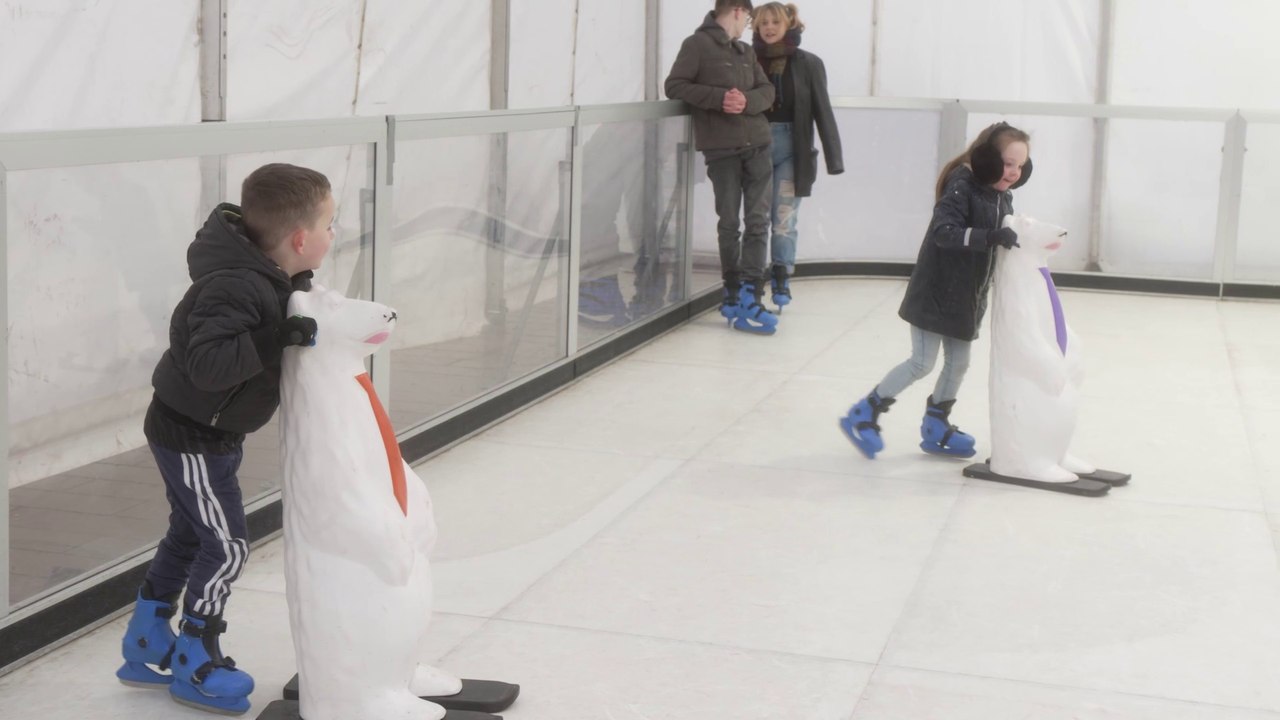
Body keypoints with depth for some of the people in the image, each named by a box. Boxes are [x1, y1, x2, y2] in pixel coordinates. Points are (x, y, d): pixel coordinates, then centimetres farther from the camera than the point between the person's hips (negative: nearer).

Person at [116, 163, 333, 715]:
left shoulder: (271, 276, -4)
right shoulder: (236, 287, -32)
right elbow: (207, 362, -42)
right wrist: (276, 339, -41)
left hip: (212, 434, 10)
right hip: (190, 436, -10)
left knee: (189, 533, 21)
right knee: (226, 545, 0)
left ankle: (145, 648, 36)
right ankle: (193, 667, 17)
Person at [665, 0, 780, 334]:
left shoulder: (746, 52, 17)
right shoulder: (697, 44, -2)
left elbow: (767, 91, 10)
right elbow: (674, 86, -9)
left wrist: (747, 101, -13)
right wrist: (719, 97, -19)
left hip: (757, 145, 5)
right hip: (721, 148, -5)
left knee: (758, 221, -4)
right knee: (729, 223, 3)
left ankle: (747, 297, -6)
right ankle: (734, 292, 14)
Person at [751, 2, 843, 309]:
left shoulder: (808, 64, -2)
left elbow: (822, 111, -2)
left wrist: (833, 157, -6)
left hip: (791, 148, -2)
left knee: (784, 219, 2)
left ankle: (782, 281, 11)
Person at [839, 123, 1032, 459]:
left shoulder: (1003, 198, 5)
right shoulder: (961, 187, -20)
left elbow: (1006, 238, 15)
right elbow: (943, 232, -34)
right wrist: (990, 236, -44)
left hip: (967, 297, 8)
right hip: (936, 291, -8)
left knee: (958, 363, 14)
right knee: (922, 362, -5)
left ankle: (935, 428, 30)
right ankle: (863, 415, 10)